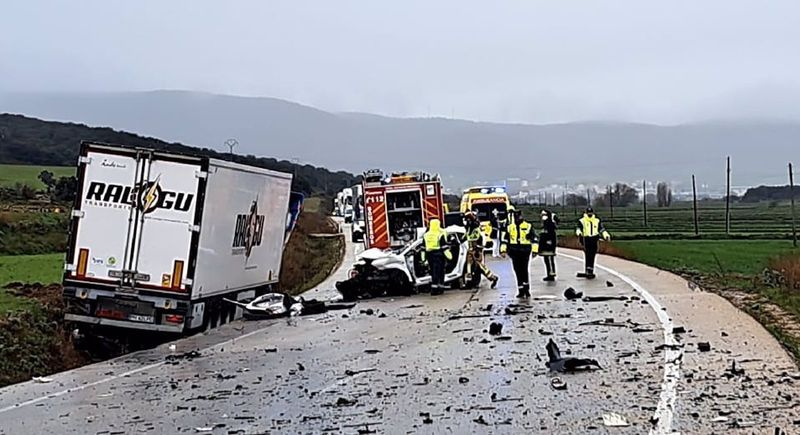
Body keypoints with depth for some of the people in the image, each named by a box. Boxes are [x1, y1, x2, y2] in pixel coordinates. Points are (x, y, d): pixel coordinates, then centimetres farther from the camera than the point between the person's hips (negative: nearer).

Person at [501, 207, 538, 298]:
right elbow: (505, 239, 17)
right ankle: (521, 291, 10)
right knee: (518, 271, 4)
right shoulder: (509, 227, 10)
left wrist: (534, 250, -2)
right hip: (514, 252, 3)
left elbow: (534, 239, 2)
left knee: (524, 270, -9)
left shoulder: (528, 226, 0)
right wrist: (503, 249, 10)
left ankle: (526, 289, 1)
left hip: (525, 252, -3)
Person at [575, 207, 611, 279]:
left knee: (592, 256, 4)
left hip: (595, 240, 3)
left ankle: (590, 272, 10)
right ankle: (588, 271, -8)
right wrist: (579, 233, -32)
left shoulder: (597, 221, 15)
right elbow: (578, 228, -10)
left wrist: (606, 235, -1)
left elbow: (601, 229, 14)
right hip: (586, 240, -3)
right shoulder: (582, 221, 4)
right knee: (587, 256, -9)